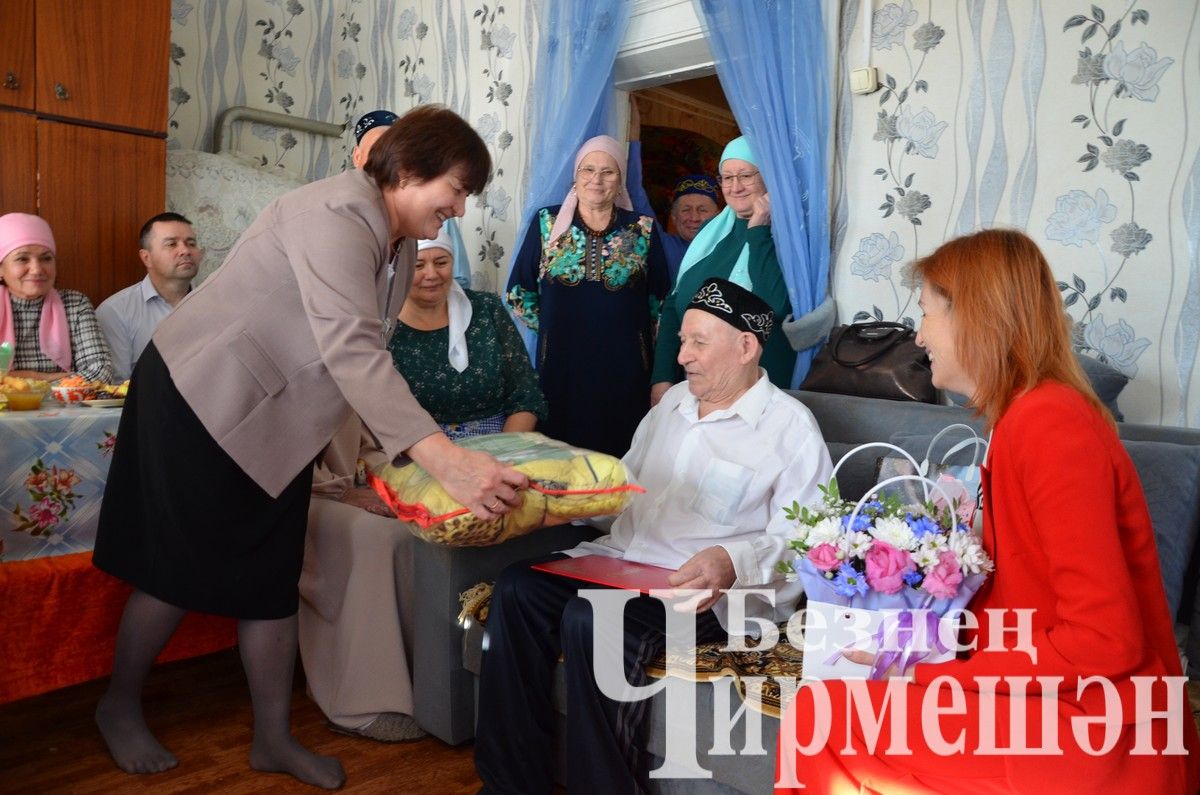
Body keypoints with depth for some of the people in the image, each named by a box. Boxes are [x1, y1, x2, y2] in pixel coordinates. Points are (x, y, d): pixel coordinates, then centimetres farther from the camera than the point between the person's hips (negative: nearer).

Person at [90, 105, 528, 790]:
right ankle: (120, 705, 31)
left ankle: (274, 738, 22)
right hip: (202, 400, -8)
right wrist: (446, 459, -51)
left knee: (273, 577, 9)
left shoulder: (399, 241, 2)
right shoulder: (338, 215, -27)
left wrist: (400, 446, -4)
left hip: (277, 420, 8)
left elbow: (365, 355, 3)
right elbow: (350, 350, -42)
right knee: (185, 569, 4)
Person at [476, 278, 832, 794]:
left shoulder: (790, 427, -3)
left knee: (589, 617, -31)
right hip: (619, 559, 7)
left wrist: (733, 561, -29)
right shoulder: (674, 401, 20)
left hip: (702, 590, -7)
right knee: (516, 588, -15)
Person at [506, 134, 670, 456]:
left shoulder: (643, 229, 5)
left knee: (618, 452, 3)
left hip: (624, 366, 0)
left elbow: (660, 298, 8)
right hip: (561, 361, 0)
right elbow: (519, 291, 10)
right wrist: (552, 324, 5)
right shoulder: (547, 222, 5)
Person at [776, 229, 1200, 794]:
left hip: (1097, 745, -8)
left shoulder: (1049, 420, -18)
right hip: (1047, 707, 8)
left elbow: (1105, 642, -21)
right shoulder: (1024, 414, 9)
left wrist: (931, 669, -16)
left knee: (821, 714, -14)